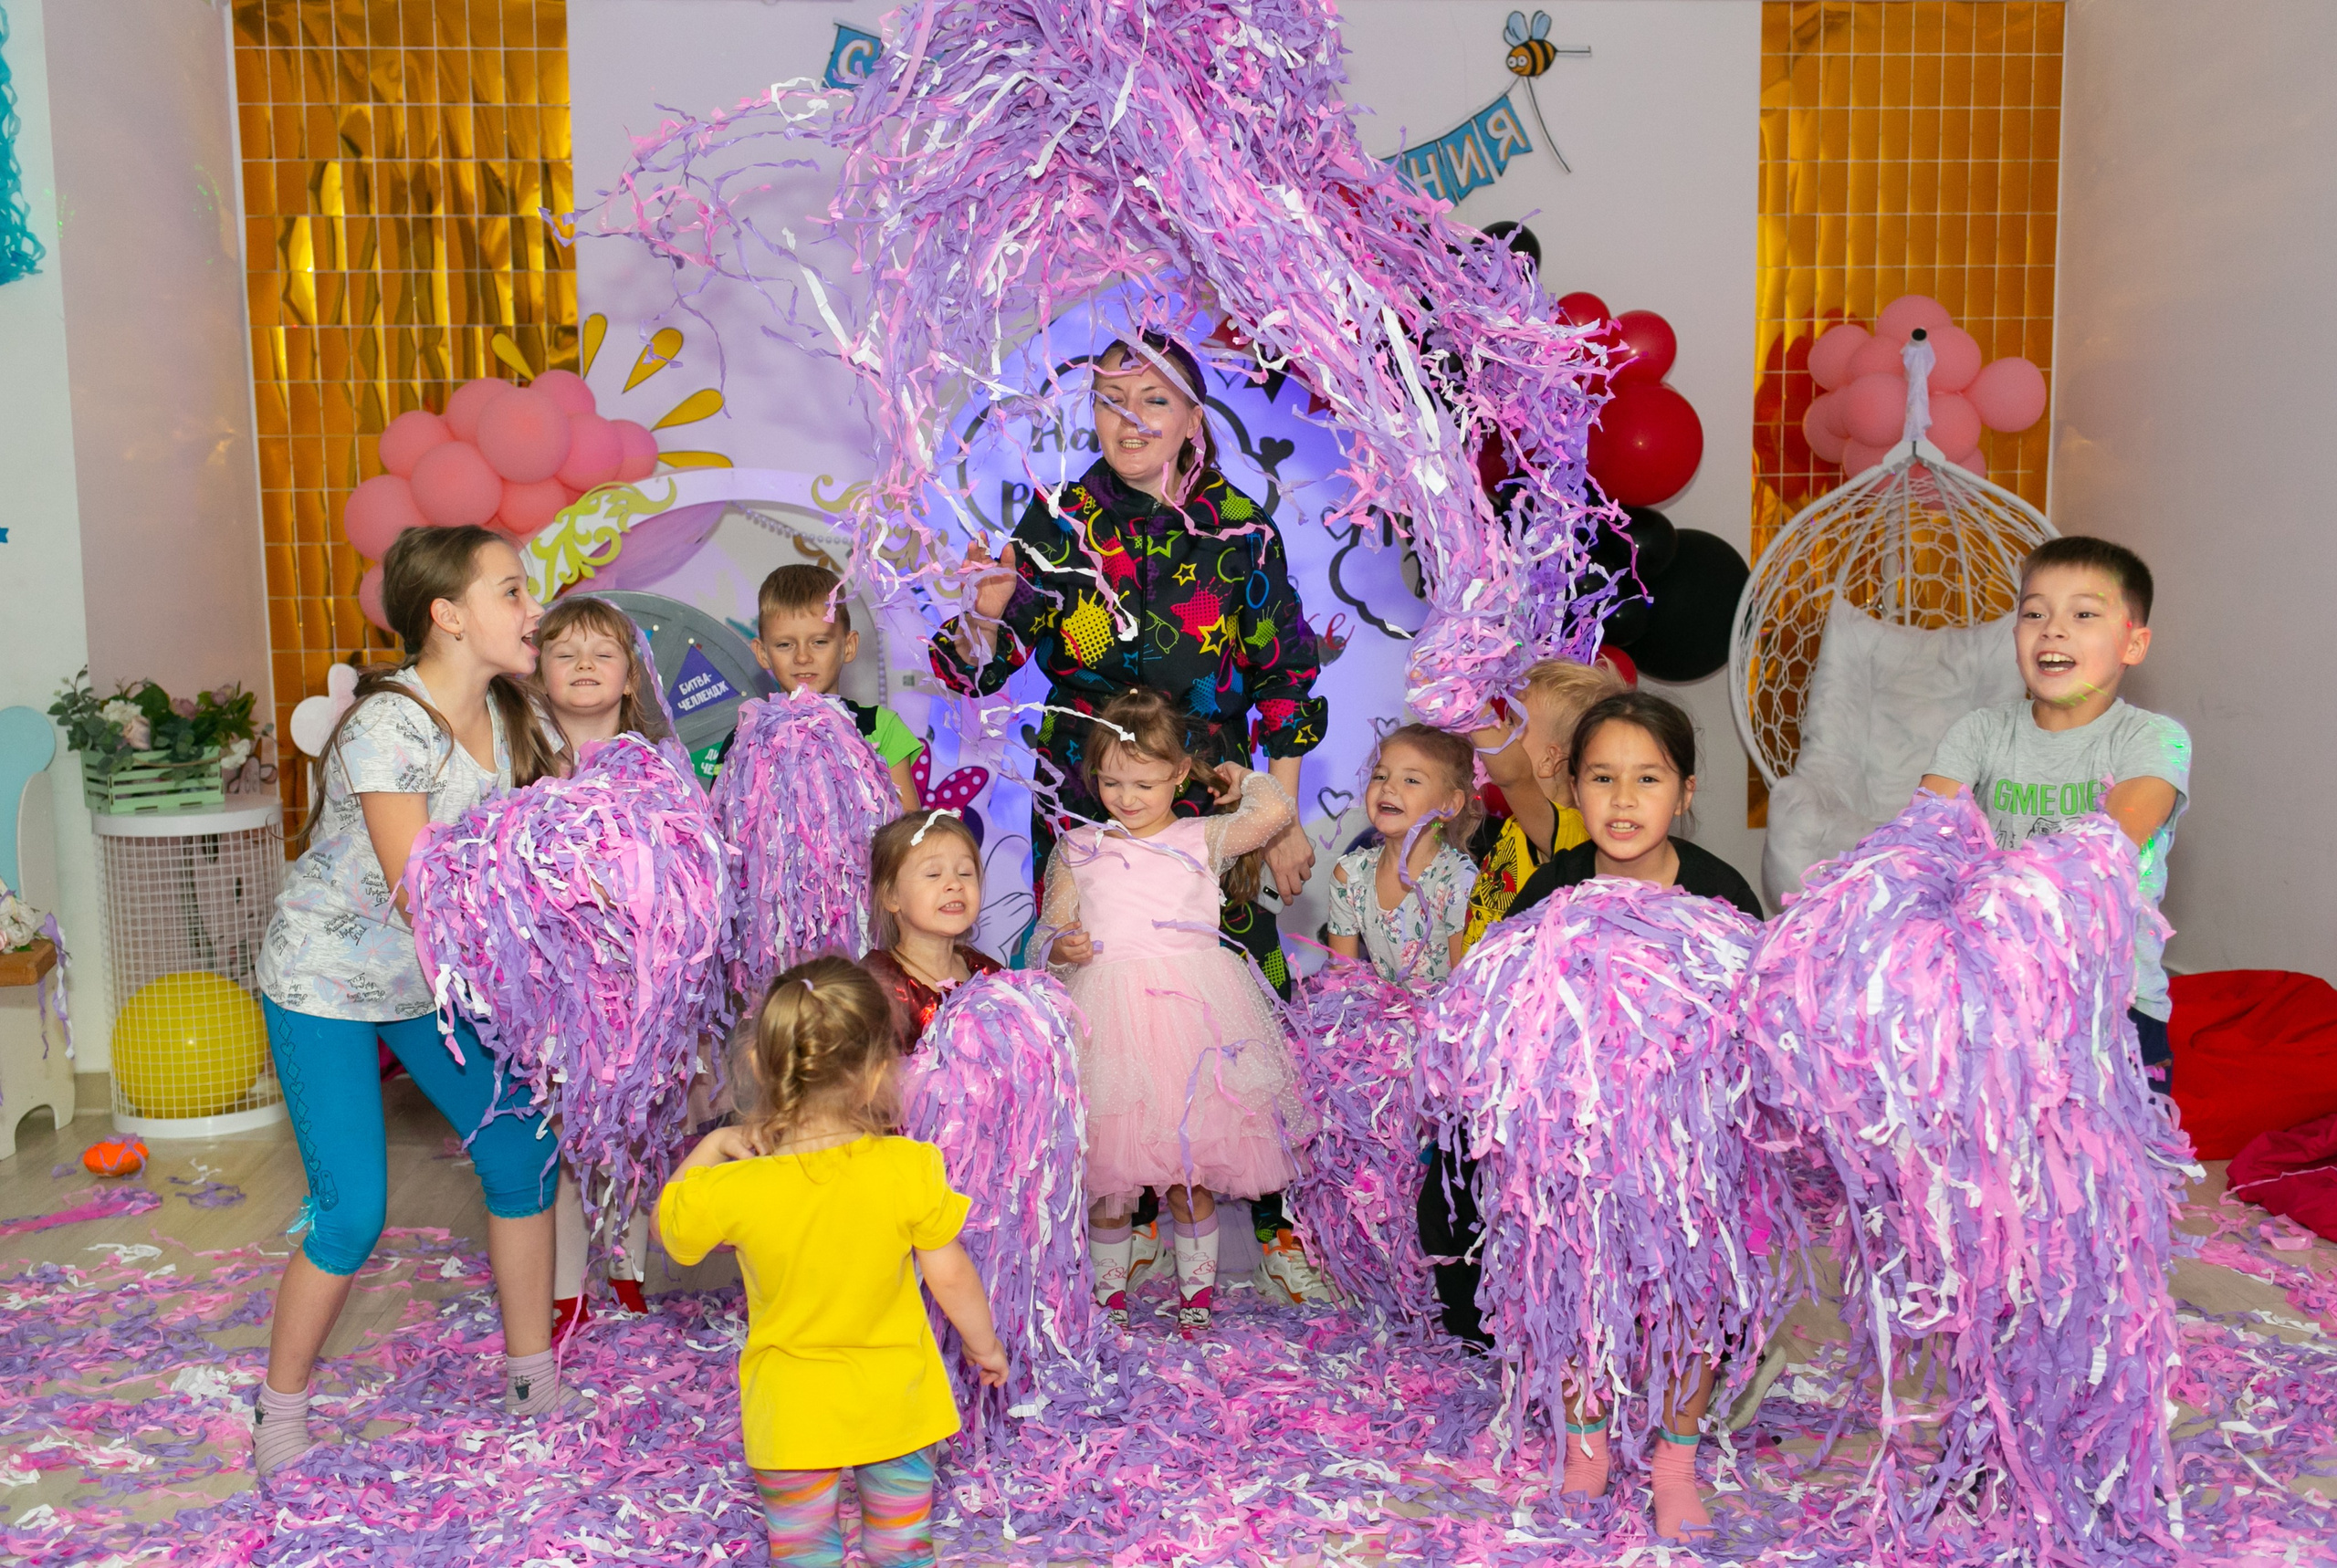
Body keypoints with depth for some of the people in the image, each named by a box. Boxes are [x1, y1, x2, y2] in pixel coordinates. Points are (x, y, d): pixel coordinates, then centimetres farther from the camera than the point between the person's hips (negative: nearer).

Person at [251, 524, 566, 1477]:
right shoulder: (388, 727, -27)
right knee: (351, 1212, -8)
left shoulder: (502, 713, -5)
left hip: (433, 973, 7)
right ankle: (279, 1413, 18)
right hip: (325, 980, -7)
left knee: (520, 1151, 2)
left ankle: (536, 1381, 18)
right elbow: (422, 895, -29)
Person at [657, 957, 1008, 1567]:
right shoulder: (911, 1170, -24)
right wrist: (984, 1345, 6)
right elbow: (951, 1275, -11)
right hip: (897, 1405, 1)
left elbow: (667, 1225, -3)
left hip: (792, 1419, 0)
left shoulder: (732, 1190, -25)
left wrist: (711, 1146, 2)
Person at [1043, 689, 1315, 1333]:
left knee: (1190, 1172, 6)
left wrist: (1243, 776, 9)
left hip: (1190, 1015, -1)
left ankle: (1197, 1295, 25)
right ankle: (1109, 1296, 25)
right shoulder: (1078, 849, 11)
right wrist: (1062, 950, -9)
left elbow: (1274, 811, -10)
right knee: (1106, 1176, 4)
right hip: (1108, 1021, 1)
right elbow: (1051, 936, 14)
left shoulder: (1203, 838, 7)